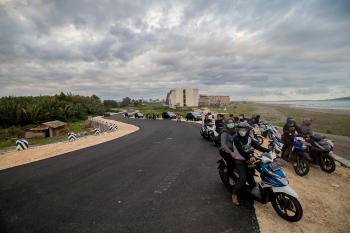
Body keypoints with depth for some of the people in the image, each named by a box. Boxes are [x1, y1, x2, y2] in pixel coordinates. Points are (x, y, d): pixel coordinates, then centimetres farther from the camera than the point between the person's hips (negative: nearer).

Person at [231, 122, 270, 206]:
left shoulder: (249, 139, 3)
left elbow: (258, 146, -3)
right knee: (243, 178, -18)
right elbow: (241, 150, -26)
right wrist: (249, 157, -35)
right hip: (239, 160, -6)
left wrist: (269, 151, -15)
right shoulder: (236, 138, -17)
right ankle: (234, 194, -3)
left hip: (248, 159, 7)